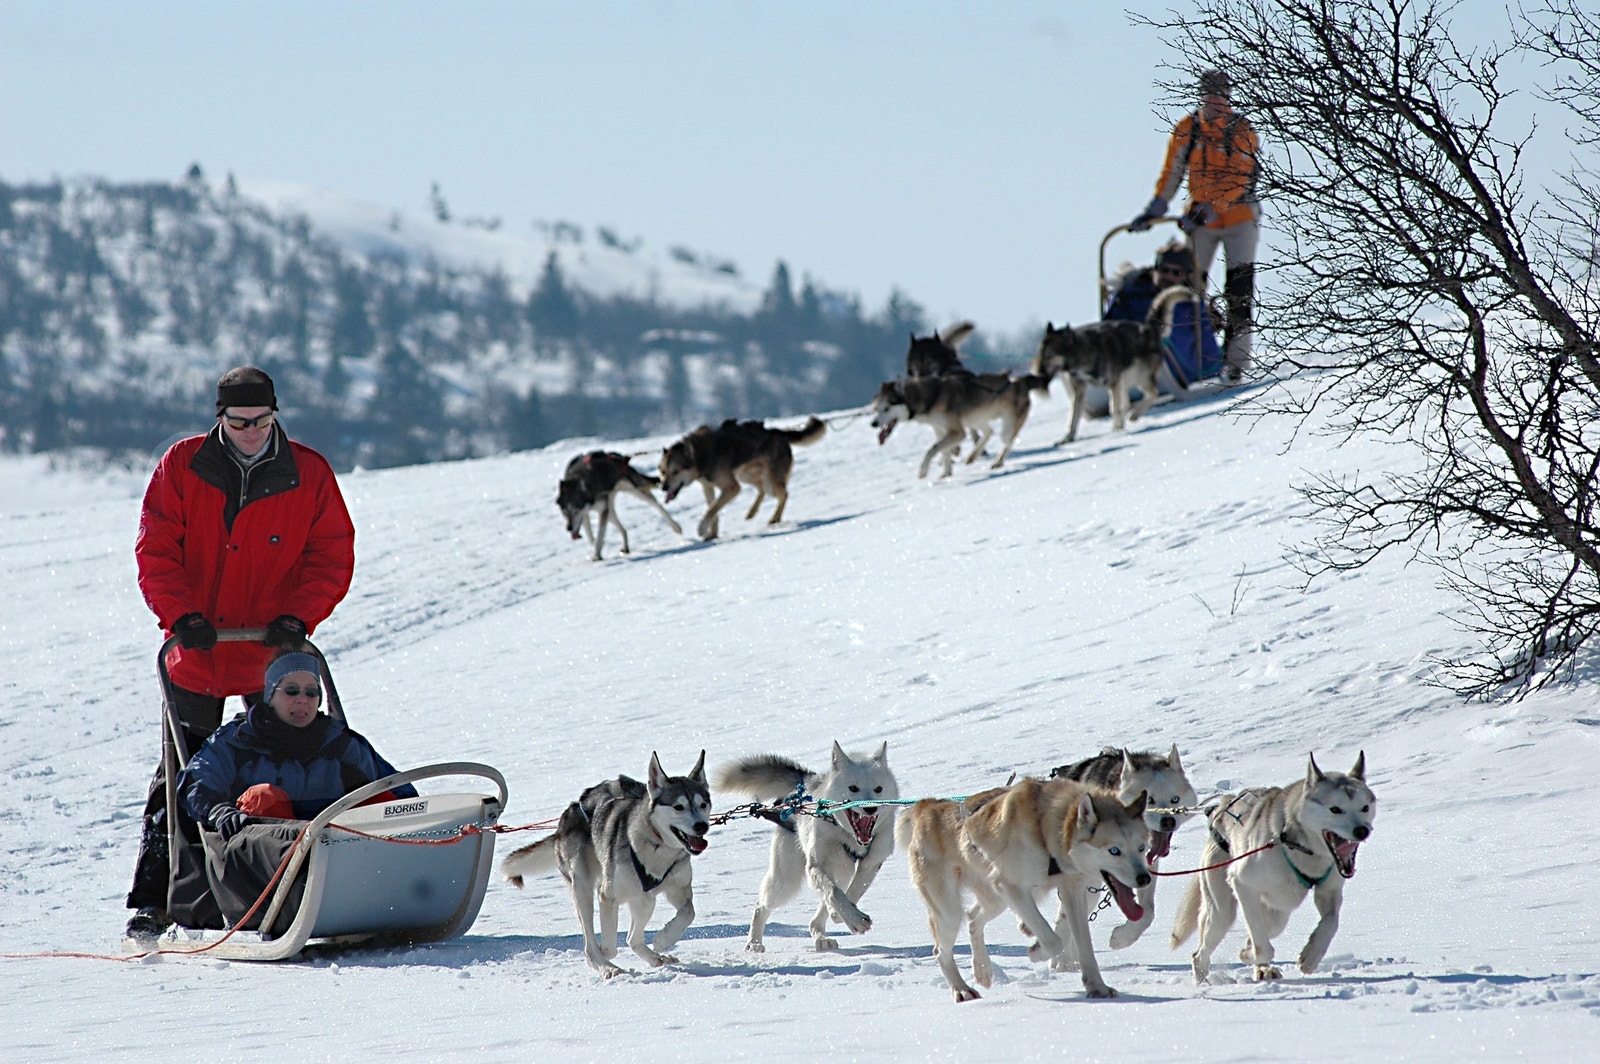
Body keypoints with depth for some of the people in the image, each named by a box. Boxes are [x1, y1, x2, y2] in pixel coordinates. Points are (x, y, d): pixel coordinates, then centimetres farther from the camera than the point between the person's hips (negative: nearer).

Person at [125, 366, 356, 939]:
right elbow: (155, 550, -2)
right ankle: (152, 901, 6)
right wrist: (181, 616, -16)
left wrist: (297, 617, -15)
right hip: (196, 654, 0)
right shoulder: (181, 467, -1)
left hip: (273, 656, 0)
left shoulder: (309, 475, -1)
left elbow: (332, 559, 0)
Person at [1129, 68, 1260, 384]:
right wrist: (1154, 210, -7)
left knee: (1239, 292, -7)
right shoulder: (1187, 129, 0)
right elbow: (1172, 173, 4)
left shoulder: (1242, 132, -10)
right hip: (1200, 220, 2)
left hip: (1239, 218, -2)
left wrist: (1205, 212, -27)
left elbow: (1238, 182, -18)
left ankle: (1236, 360, -3)